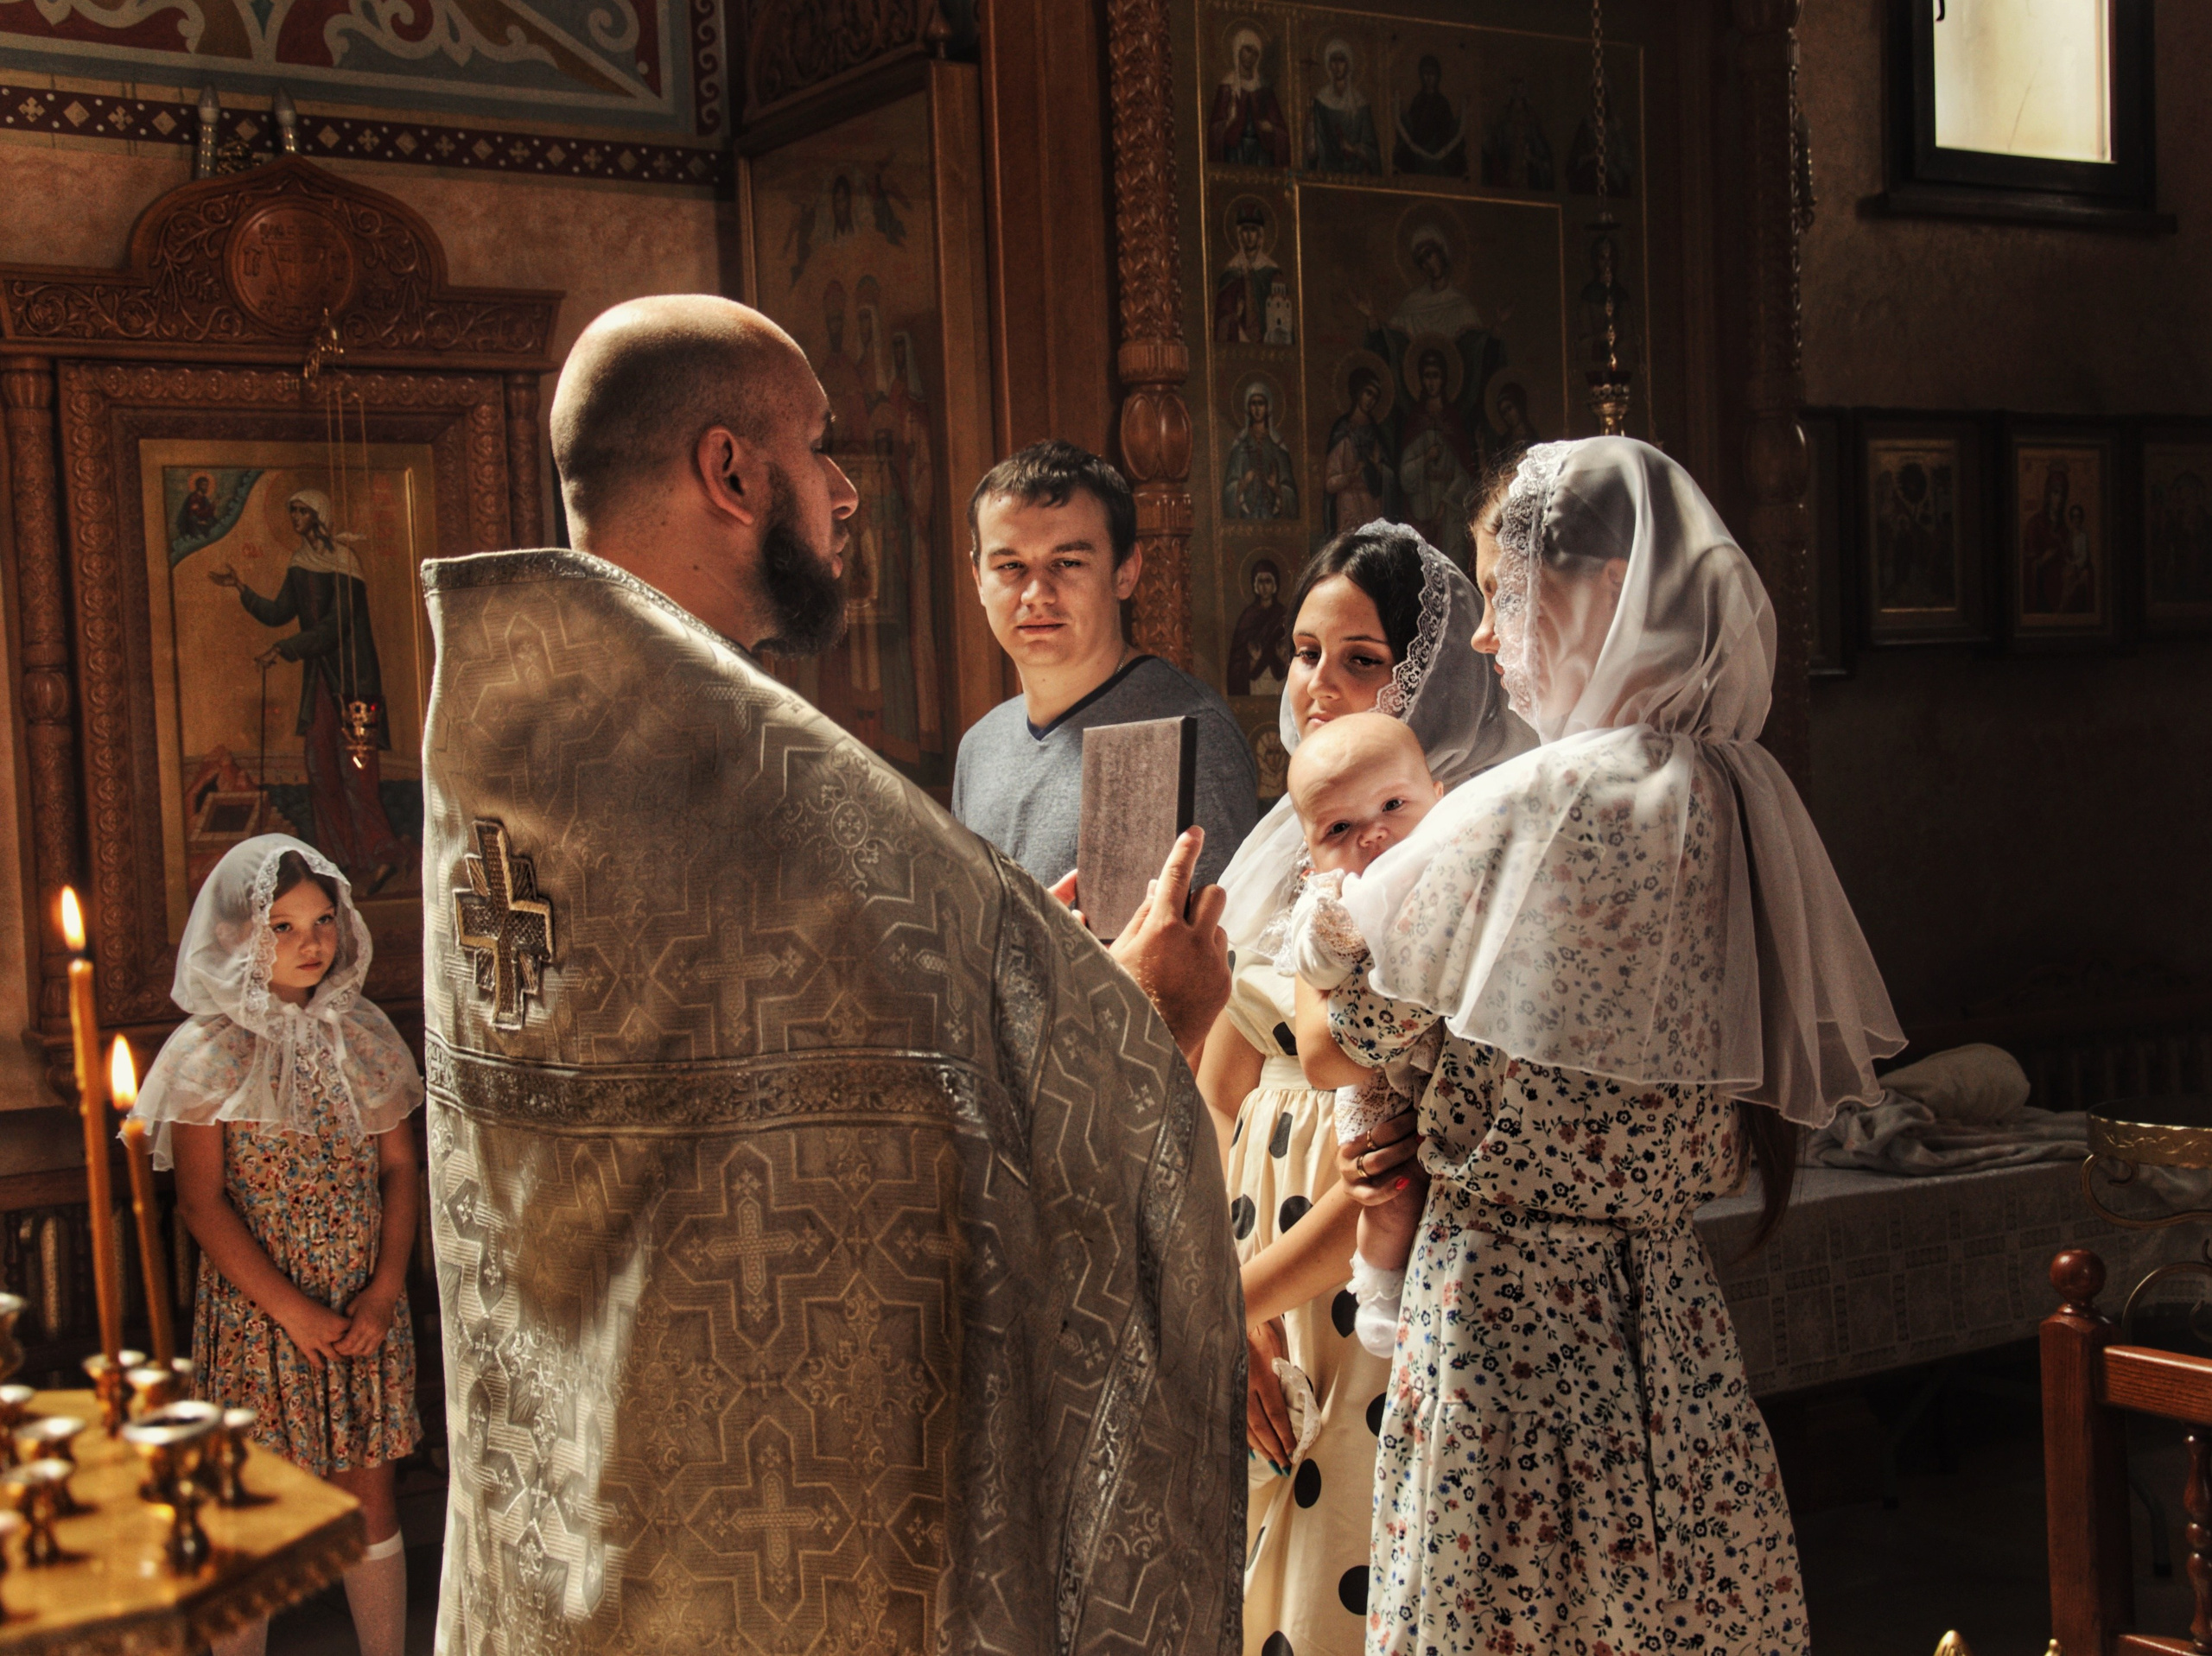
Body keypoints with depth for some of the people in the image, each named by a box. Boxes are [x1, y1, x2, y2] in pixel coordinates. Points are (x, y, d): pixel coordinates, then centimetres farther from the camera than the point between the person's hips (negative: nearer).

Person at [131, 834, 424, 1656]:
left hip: (366, 1309, 4)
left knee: (370, 1495, 10)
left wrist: (384, 1292, -6)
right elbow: (201, 1202, -9)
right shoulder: (211, 1050, -8)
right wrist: (294, 1311, -14)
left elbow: (398, 1167, 6)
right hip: (256, 1309, -3)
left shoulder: (363, 1033, 4)